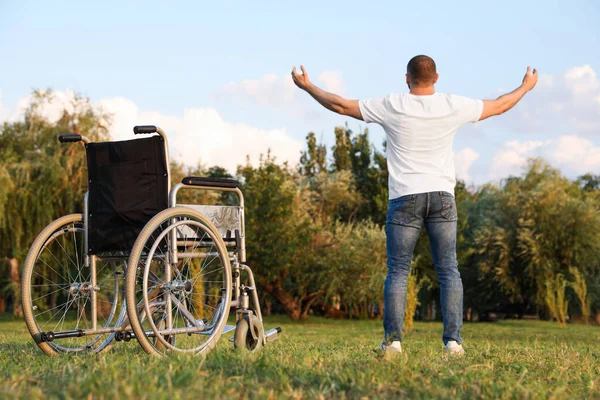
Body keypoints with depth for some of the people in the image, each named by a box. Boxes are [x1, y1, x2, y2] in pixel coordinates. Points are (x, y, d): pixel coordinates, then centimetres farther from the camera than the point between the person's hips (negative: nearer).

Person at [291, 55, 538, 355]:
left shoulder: (392, 107, -4)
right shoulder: (454, 106, 1)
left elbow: (341, 106, 2)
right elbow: (498, 106, 16)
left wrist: (307, 86, 16)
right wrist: (526, 87, 34)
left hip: (404, 198, -1)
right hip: (442, 196, 1)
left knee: (397, 271, 3)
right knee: (448, 270, 5)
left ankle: (393, 339, -3)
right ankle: (453, 339, -2)